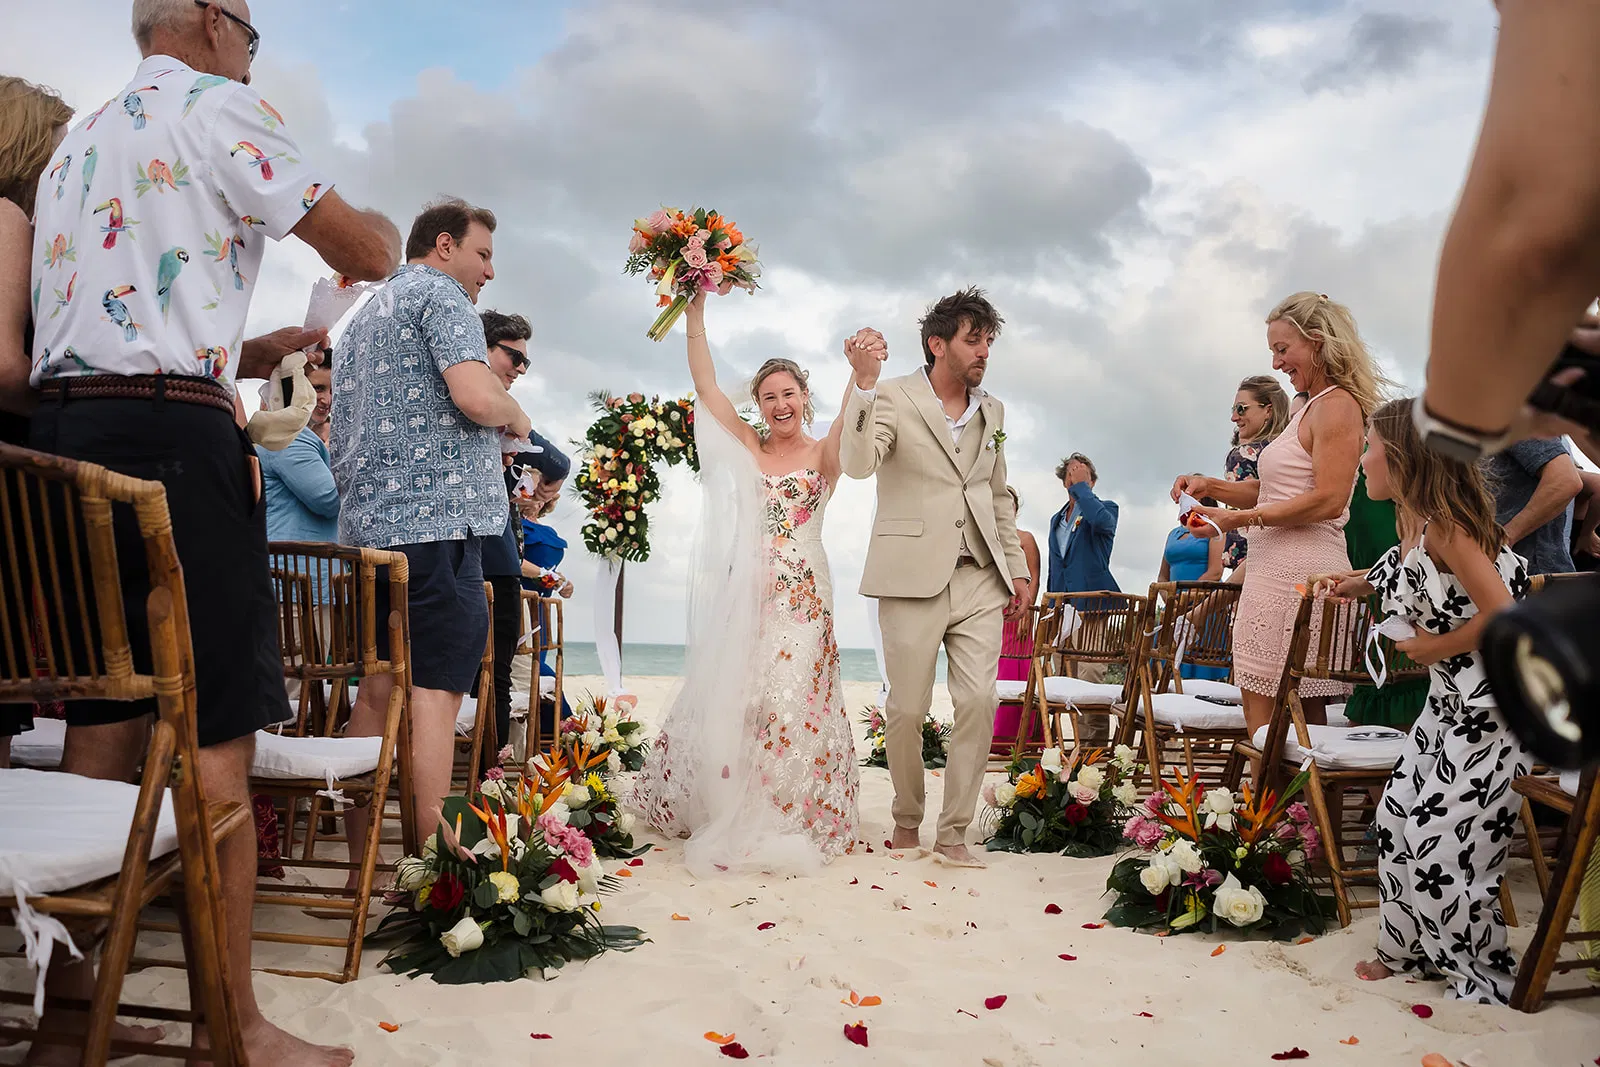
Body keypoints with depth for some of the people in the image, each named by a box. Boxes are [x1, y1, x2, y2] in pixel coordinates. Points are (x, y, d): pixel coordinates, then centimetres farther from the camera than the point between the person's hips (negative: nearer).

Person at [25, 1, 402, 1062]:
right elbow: (366, 253, -3)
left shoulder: (79, 139, 26)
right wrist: (382, 230, 20)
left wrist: (244, 351, 26)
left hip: (63, 423, 9)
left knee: (106, 723, 11)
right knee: (216, 737, -6)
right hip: (171, 434, -9)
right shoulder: (216, 105, 0)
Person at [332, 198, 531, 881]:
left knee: (377, 692, 9)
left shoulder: (361, 318, 27)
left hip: (365, 525, 9)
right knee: (435, 696, -10)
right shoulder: (439, 293, -1)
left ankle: (362, 869, 12)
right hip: (437, 520, -9)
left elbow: (339, 443, 27)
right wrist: (515, 417, 1)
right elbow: (476, 395, -17)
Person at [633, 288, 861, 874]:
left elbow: (851, 428, -21)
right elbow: (705, 384, 2)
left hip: (802, 595, -3)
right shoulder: (746, 447, 9)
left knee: (790, 704, -5)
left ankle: (788, 821, 11)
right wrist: (695, 310, -7)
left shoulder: (822, 454, 2)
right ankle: (729, 815, 23)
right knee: (730, 700, 6)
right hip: (746, 591, 3)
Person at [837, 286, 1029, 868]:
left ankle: (953, 834, 9)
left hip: (979, 579, 5)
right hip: (913, 578, -4)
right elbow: (857, 464, -20)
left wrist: (1018, 567, 19)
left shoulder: (992, 411, 16)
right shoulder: (893, 397, -2)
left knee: (979, 702, -4)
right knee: (908, 709, 3)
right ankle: (906, 820, 26)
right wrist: (863, 382, -30)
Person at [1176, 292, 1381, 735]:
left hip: (1299, 572, -10)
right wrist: (1210, 486, 8)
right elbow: (1274, 492, 22)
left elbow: (1327, 500, -17)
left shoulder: (1337, 405, -7)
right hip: (1279, 569, 10)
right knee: (1304, 722, 8)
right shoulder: (1309, 408, 23)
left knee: (1267, 726, -11)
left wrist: (1238, 520, -18)